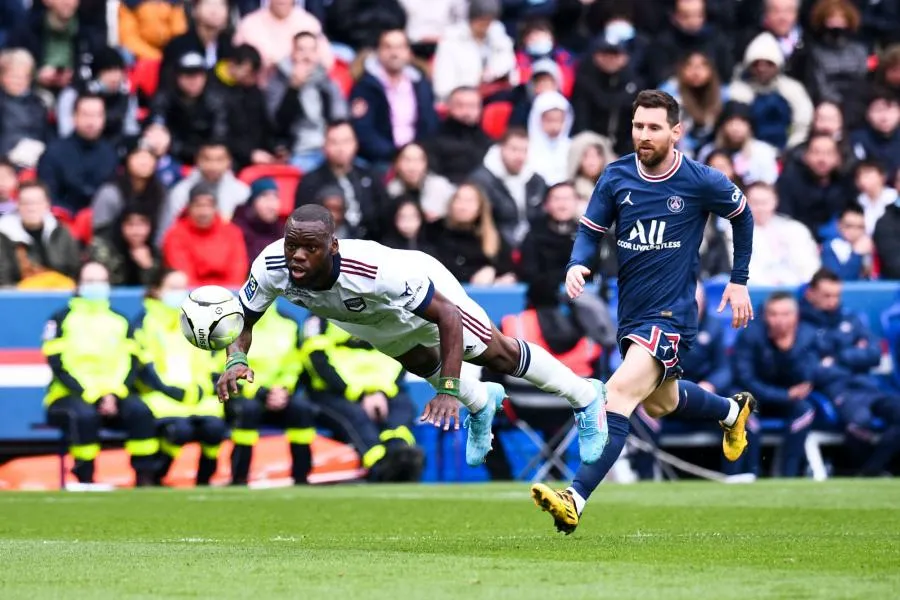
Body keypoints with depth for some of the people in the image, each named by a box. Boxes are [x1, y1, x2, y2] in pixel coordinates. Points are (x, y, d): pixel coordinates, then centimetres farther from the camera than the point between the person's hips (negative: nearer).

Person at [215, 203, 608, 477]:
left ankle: (585, 396, 43)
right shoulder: (272, 267, -37)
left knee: (498, 354, 16)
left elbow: (447, 316, -41)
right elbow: (243, 320, -20)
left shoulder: (376, 270, -49)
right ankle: (481, 403, 65)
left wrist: (449, 391, -46)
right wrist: (236, 360, -42)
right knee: (423, 366, 32)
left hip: (425, 296, -5)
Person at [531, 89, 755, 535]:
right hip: (630, 312, 7)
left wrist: (739, 281, 8)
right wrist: (577, 265, -18)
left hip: (671, 316, -7)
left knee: (620, 392, -25)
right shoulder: (616, 177, -3)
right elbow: (590, 231, 5)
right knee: (660, 403, 27)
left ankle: (576, 500, -34)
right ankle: (733, 410, 59)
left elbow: (741, 216, 7)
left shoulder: (701, 181, -12)